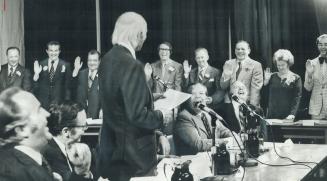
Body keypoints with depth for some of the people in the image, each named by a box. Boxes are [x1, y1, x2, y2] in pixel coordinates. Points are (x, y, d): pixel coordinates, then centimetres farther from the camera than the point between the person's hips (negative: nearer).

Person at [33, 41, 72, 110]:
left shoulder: (65, 65, -1)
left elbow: (68, 85, 2)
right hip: (42, 102, 2)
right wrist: (36, 73, -12)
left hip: (58, 103, -2)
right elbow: (36, 85, 6)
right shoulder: (41, 64, 4)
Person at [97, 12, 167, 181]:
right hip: (133, 153, -8)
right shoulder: (132, 66, -23)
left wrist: (149, 99, 15)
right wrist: (161, 116, -8)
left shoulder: (107, 60, 3)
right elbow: (137, 116, -25)